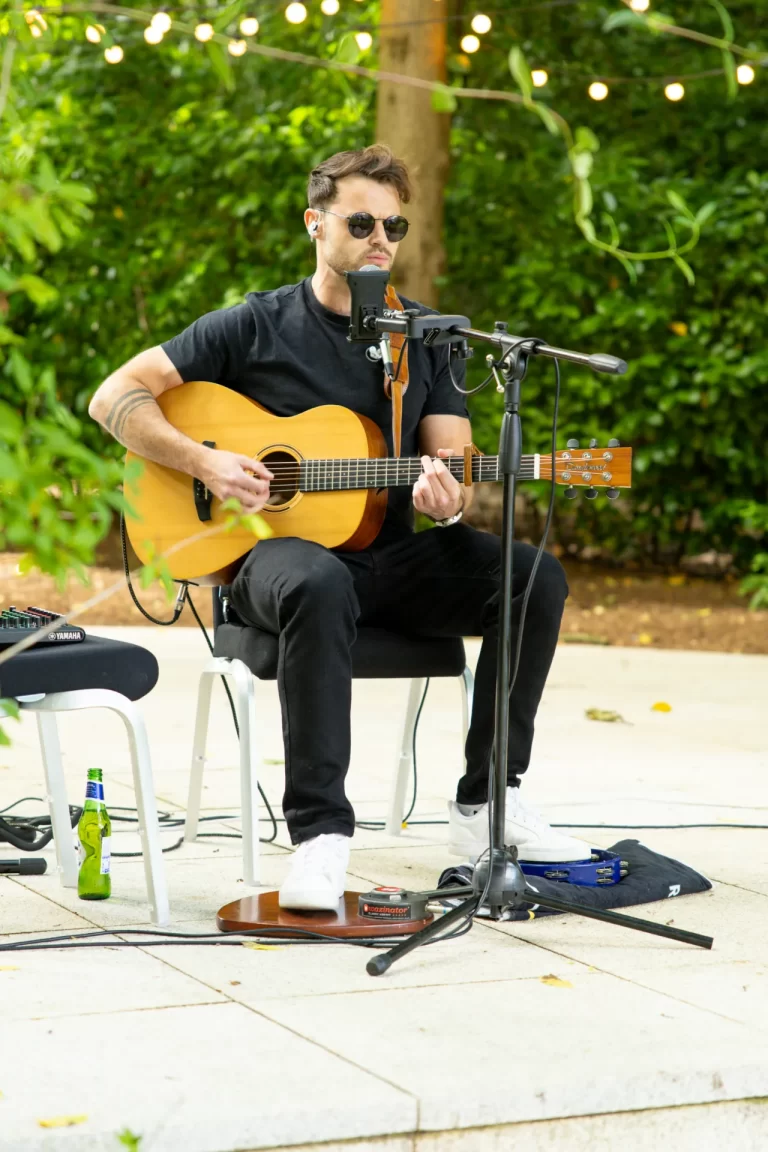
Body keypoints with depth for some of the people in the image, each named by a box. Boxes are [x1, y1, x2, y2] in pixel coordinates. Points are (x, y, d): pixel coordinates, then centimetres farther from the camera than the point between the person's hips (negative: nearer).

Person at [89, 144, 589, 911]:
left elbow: (455, 465, 8)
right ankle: (319, 832, -35)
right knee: (320, 586, -41)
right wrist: (205, 463, -16)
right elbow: (115, 397, -1)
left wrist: (448, 500, -17)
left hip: (390, 557, 4)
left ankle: (485, 804, -12)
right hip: (275, 552, -4)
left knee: (536, 577, -21)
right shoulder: (256, 326, 1)